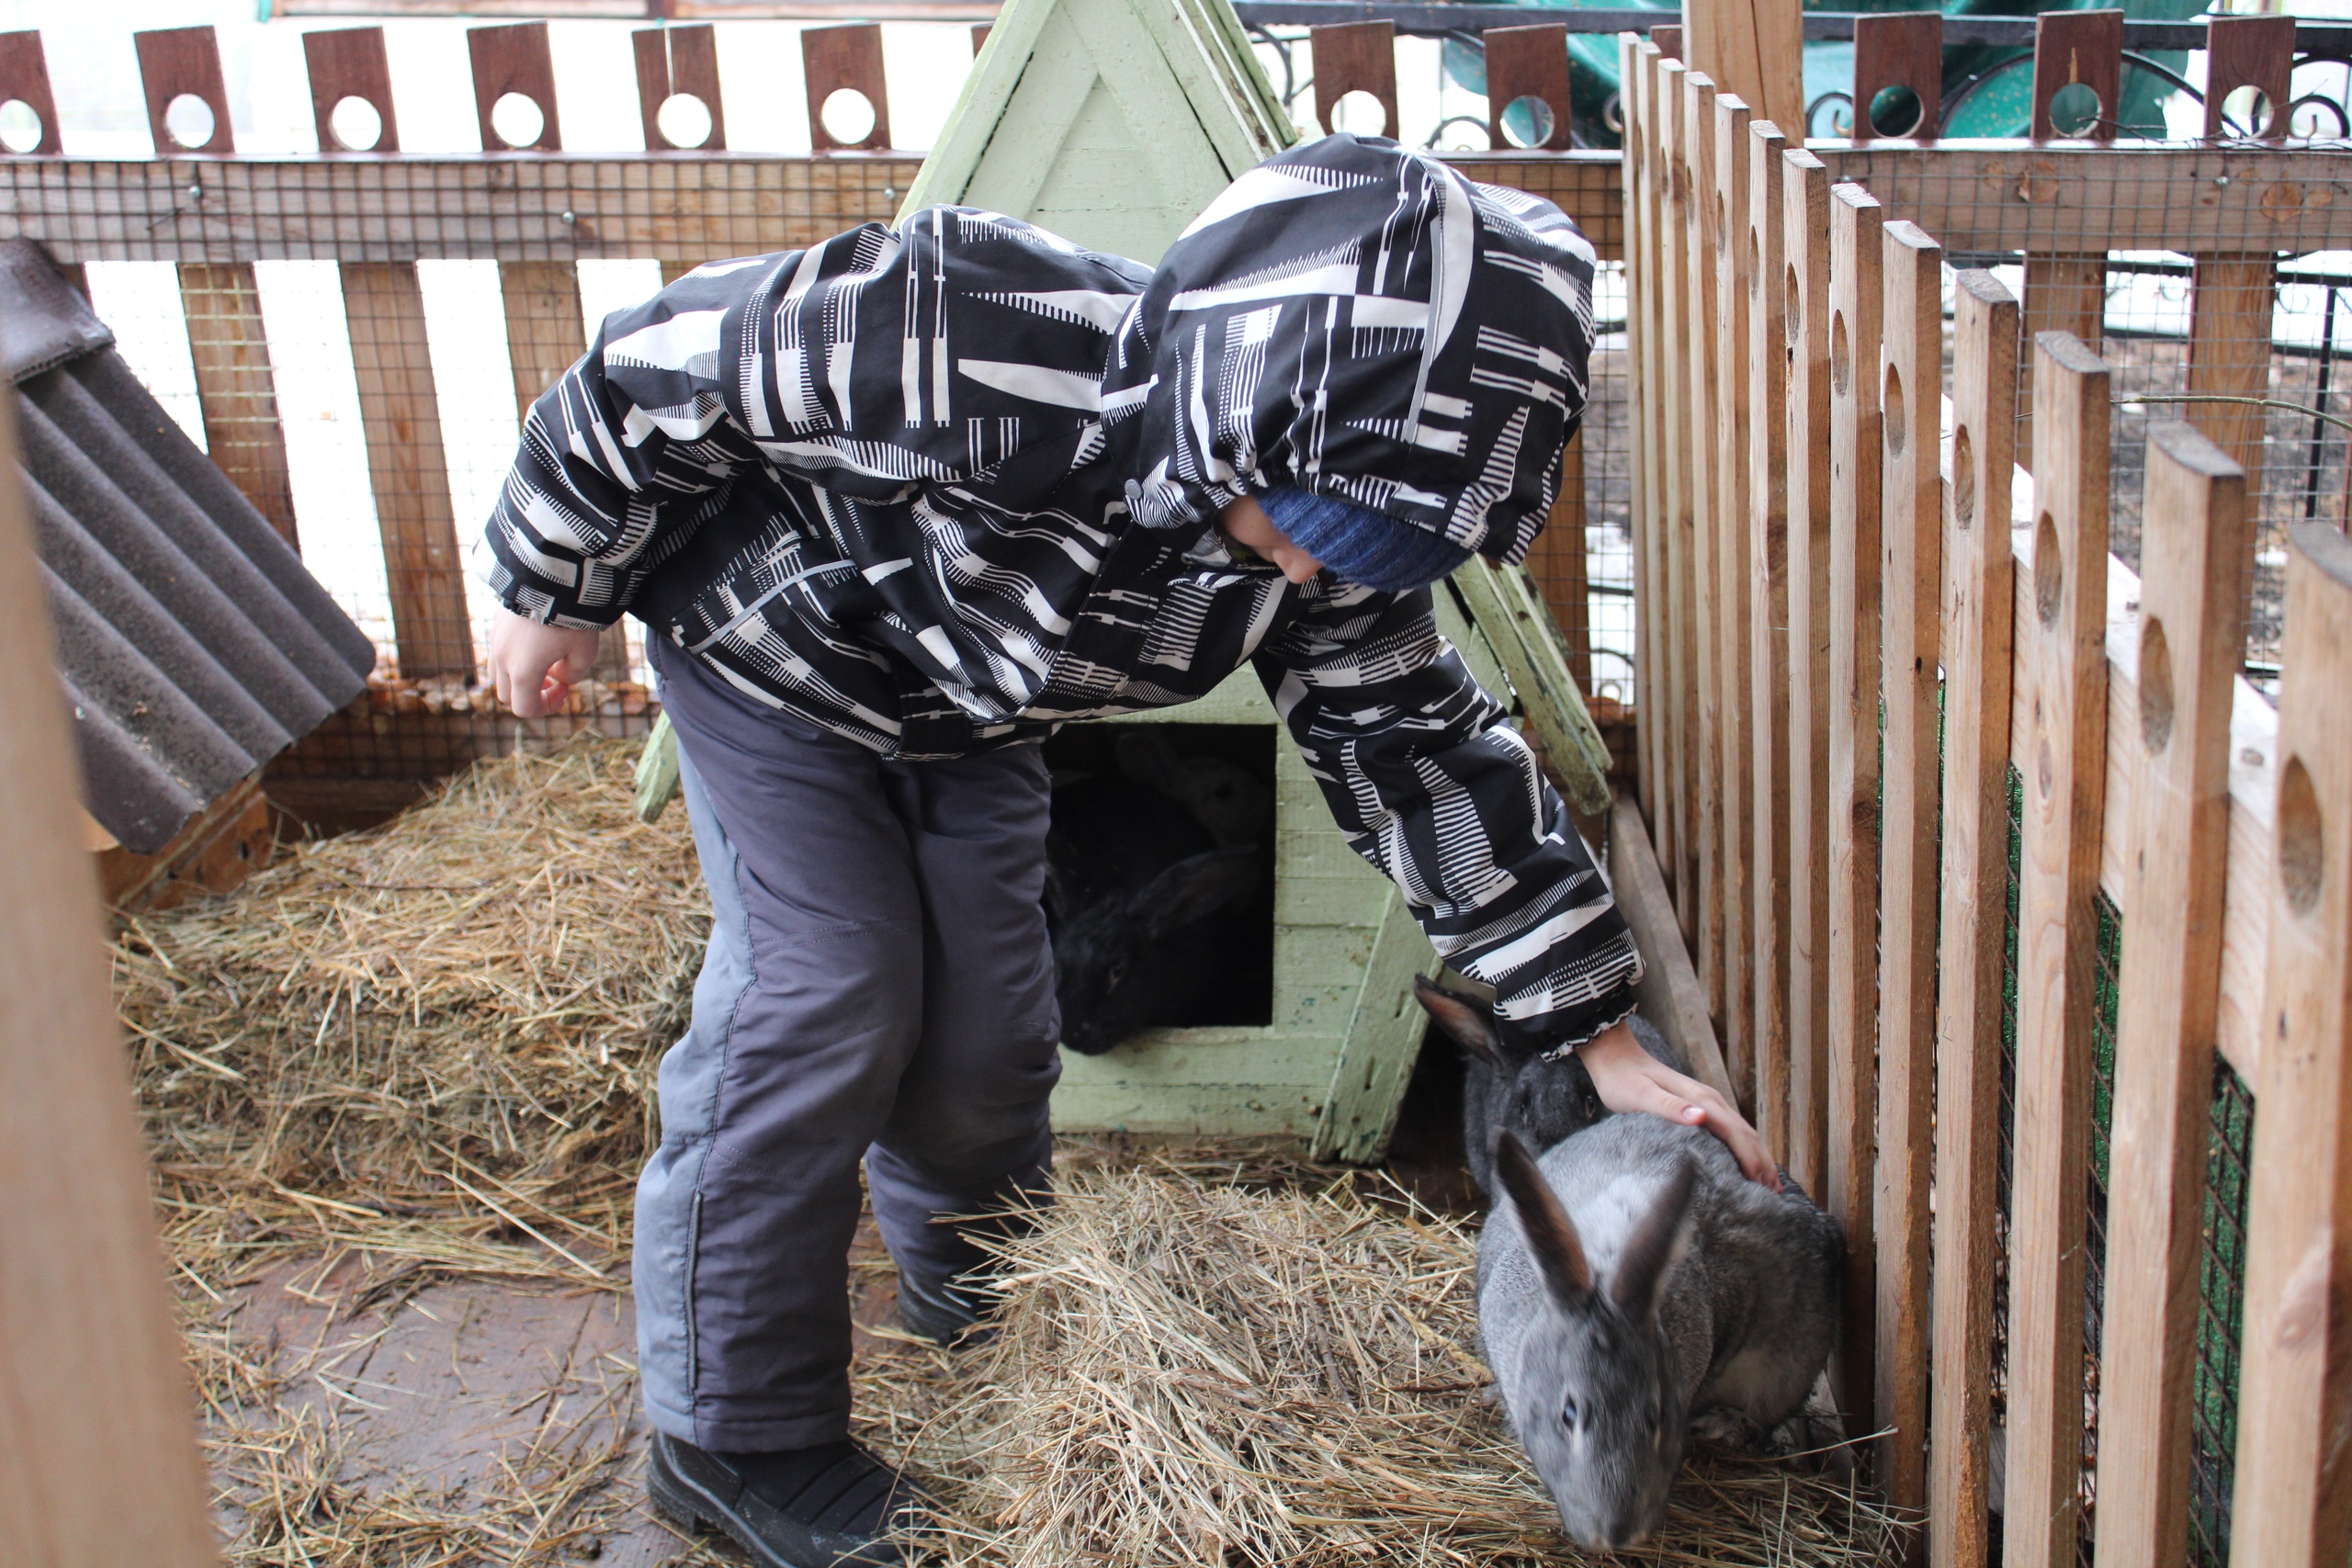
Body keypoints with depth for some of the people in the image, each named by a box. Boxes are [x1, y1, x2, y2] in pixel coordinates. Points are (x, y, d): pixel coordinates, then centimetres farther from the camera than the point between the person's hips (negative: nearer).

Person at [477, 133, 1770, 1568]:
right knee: (824, 994, -14)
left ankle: (984, 1307, 33)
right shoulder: (967, 347, -44)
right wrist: (557, 594, -13)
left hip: (963, 716, 5)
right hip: (776, 650, -5)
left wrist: (1603, 1039, -12)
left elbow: (1424, 754, -12)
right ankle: (742, 1436, 0)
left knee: (991, 1014, 4)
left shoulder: (1330, 524, -24)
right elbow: (660, 366, -29)